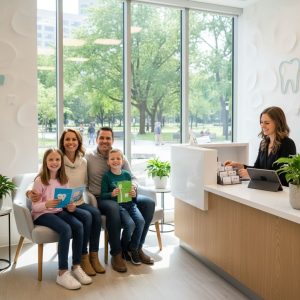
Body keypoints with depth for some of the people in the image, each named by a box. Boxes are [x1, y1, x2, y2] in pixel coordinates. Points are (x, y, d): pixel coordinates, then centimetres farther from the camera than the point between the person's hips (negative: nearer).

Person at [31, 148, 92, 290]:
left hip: (59, 211, 5)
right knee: (66, 229, -32)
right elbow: (35, 206, -12)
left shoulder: (63, 179, 9)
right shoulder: (40, 180, -9)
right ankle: (62, 273, -22)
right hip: (42, 214, -5)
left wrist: (70, 207, -10)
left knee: (78, 226, -24)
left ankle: (76, 267, -11)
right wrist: (46, 204, -32)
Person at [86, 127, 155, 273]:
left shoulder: (121, 157, 9)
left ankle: (137, 247, -3)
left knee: (149, 203, -14)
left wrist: (132, 187, -11)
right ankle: (116, 254, -21)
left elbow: (132, 177, 10)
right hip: (100, 199, -5)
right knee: (113, 207, -38)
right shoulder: (88, 157, -2)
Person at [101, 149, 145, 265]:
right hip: (116, 205, -4)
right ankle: (124, 249, 4)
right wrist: (112, 194, -21)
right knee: (130, 224, -26)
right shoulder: (107, 176, 0)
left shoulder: (127, 174, 12)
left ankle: (133, 249, 0)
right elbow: (103, 195, -3)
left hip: (130, 203, 4)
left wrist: (134, 194, -4)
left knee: (141, 221, -22)